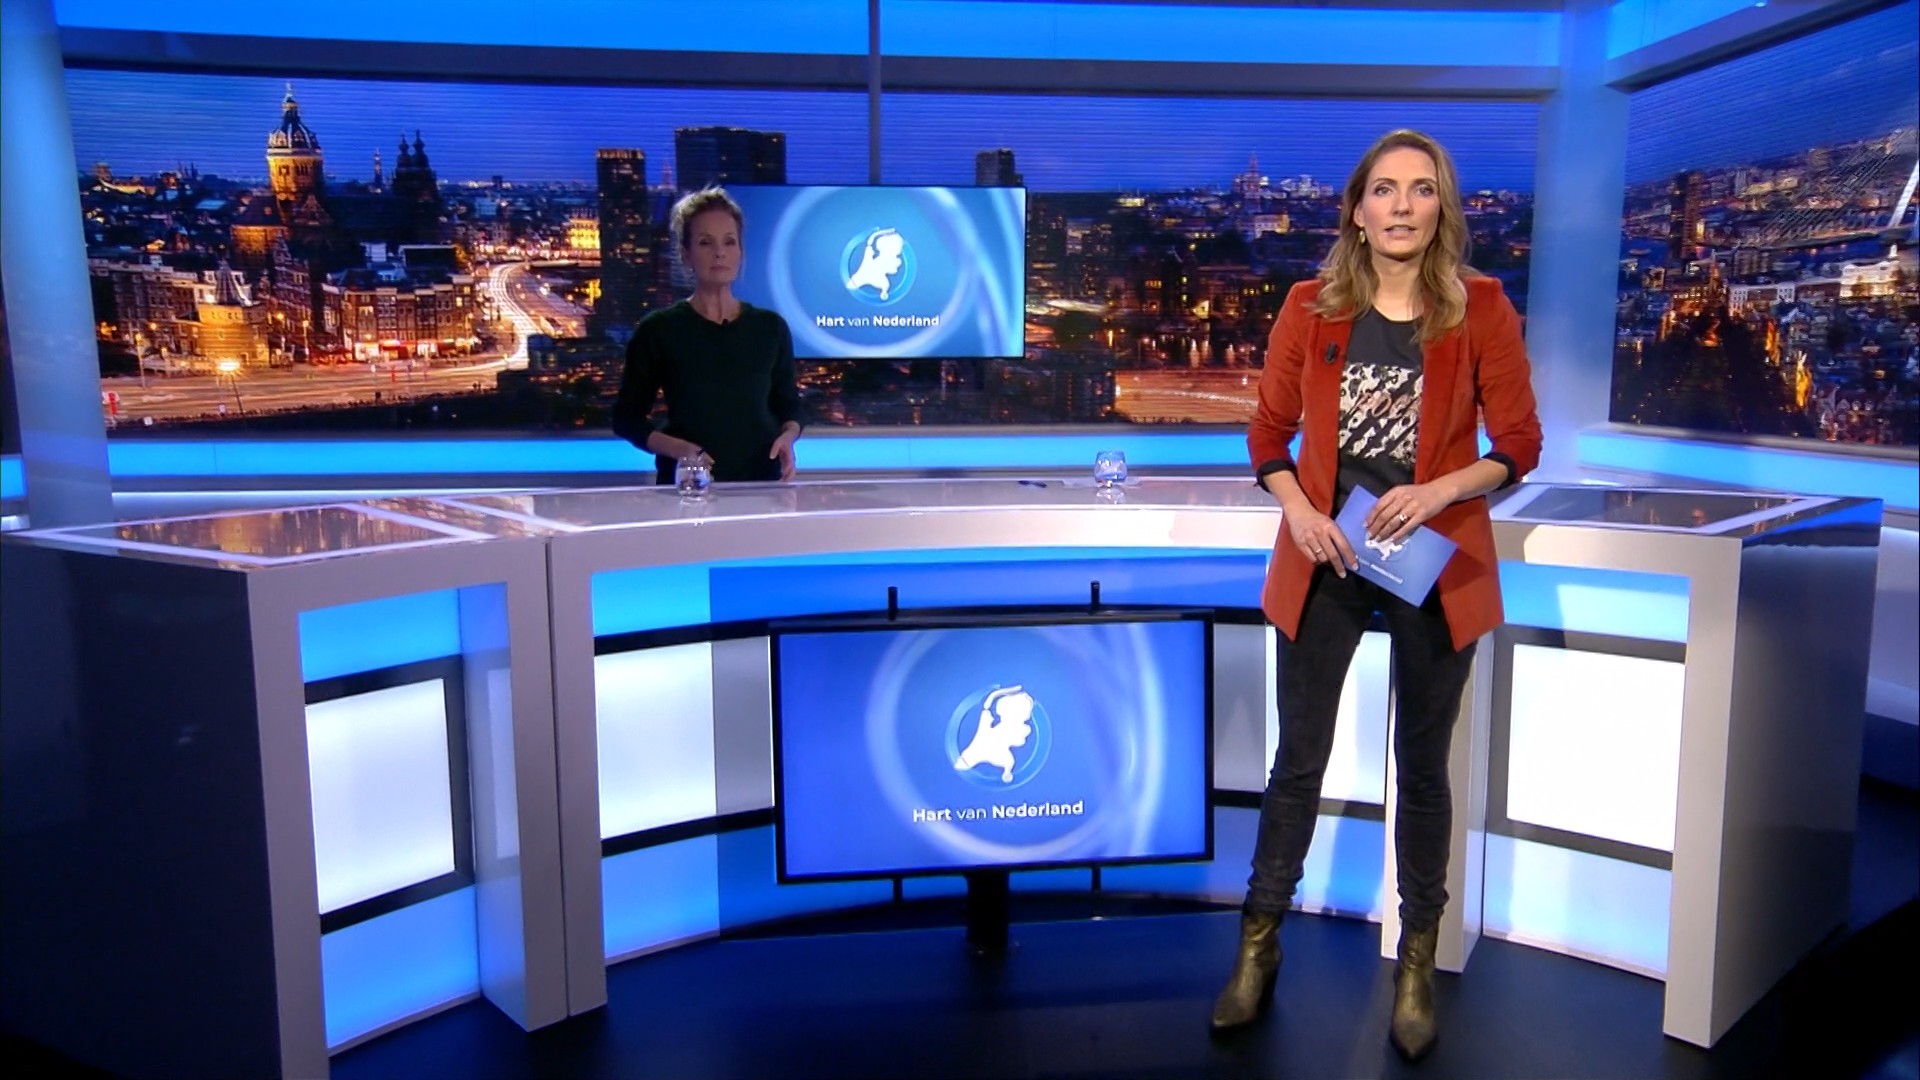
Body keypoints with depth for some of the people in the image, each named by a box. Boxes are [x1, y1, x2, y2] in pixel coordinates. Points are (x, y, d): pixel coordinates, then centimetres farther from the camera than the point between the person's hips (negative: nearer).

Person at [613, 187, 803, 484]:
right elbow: (626, 417, 4)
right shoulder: (658, 331, 1)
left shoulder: (771, 327, 8)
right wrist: (674, 447, -13)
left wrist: (788, 434, -4)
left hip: (760, 485, 2)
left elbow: (788, 406, 18)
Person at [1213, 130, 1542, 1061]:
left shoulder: (1479, 309, -4)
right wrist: (1297, 509, -13)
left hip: (1434, 564, 0)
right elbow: (1268, 434, 4)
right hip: (1324, 559, 1)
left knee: (1422, 766, 12)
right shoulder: (1311, 307, -1)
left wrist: (1438, 490, -19)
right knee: (1298, 761, 9)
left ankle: (1417, 961, 28)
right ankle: (1260, 943, 24)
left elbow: (1518, 447, -2)